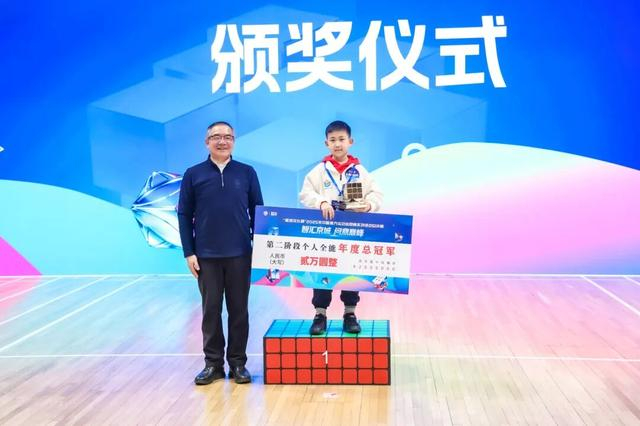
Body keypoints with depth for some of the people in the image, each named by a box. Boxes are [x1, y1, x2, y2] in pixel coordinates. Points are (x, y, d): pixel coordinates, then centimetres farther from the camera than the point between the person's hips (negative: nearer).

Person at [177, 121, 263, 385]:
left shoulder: (247, 173, 4)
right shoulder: (193, 175, 3)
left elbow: (257, 212, 7)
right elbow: (184, 215, 4)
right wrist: (189, 252, -1)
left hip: (240, 254, 0)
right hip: (206, 255, 0)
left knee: (239, 309, 6)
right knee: (211, 309, 7)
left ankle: (238, 362, 17)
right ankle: (213, 363, 18)